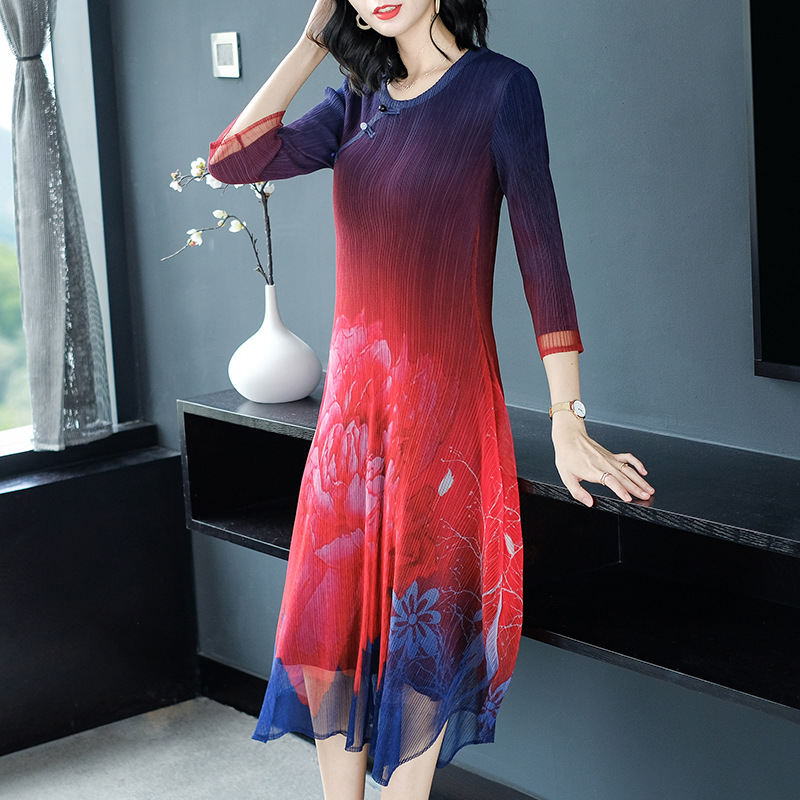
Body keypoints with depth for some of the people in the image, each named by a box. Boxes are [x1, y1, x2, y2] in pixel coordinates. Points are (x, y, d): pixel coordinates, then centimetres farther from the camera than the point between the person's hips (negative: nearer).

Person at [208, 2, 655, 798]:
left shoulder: (499, 87, -5)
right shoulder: (359, 102, 11)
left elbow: (540, 247, -9)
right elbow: (233, 160, -2)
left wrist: (566, 421, -13)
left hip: (444, 397, -5)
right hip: (354, 394, 6)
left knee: (421, 621, 3)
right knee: (329, 616, 9)